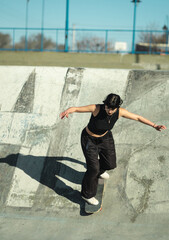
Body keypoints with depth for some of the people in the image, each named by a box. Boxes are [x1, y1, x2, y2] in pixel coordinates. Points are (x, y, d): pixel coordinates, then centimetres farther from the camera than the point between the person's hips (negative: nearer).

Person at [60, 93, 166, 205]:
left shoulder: (120, 112, -22)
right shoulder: (97, 108, -34)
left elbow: (138, 117, -8)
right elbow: (75, 108, -37)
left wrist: (154, 125, -10)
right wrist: (67, 111, -60)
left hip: (105, 137, 5)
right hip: (89, 140, -5)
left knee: (110, 164, 15)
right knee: (93, 169, -5)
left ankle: (99, 170, 53)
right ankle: (87, 194, 20)